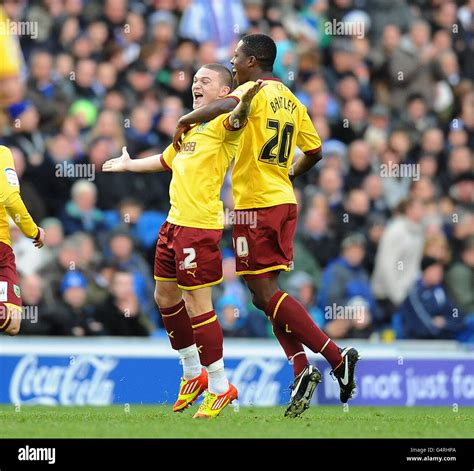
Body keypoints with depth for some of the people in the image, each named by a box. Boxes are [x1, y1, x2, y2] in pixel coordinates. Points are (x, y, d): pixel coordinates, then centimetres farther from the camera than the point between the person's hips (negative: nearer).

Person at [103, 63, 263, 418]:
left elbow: (235, 122, -33)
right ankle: (193, 374, 32)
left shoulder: (221, 122, -8)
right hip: (174, 222, 9)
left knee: (197, 303, -7)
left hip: (200, 226, -9)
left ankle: (220, 386, 3)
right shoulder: (189, 125, 18)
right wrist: (128, 165, 48)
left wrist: (245, 104, -54)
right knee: (165, 296, 17)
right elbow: (165, 160, 35)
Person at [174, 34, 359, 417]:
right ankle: (301, 368, 1)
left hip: (256, 203, -8)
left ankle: (336, 357, -14)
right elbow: (315, 151, 18)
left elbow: (227, 106, -33)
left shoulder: (255, 91, -10)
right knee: (267, 292, 13)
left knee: (265, 292, -6)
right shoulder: (291, 101, 15)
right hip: (284, 201, 8)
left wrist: (186, 120, -19)